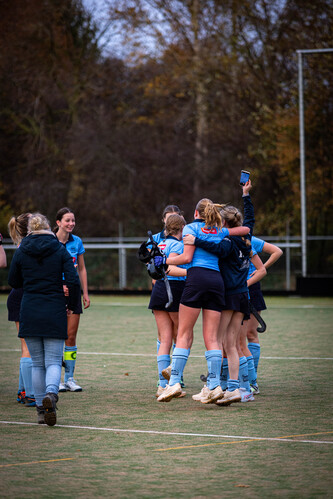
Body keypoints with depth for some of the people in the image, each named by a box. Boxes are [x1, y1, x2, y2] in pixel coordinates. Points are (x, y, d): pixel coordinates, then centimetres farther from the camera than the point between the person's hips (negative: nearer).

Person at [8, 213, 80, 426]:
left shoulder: (21, 252, 2)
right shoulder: (60, 250, 0)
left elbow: (13, 282, 12)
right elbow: (73, 281, -7)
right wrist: (71, 305, 7)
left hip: (29, 313, 1)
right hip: (55, 313, -1)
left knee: (37, 363, 11)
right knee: (53, 362, -1)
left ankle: (41, 409, 11)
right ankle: (51, 393, -29)